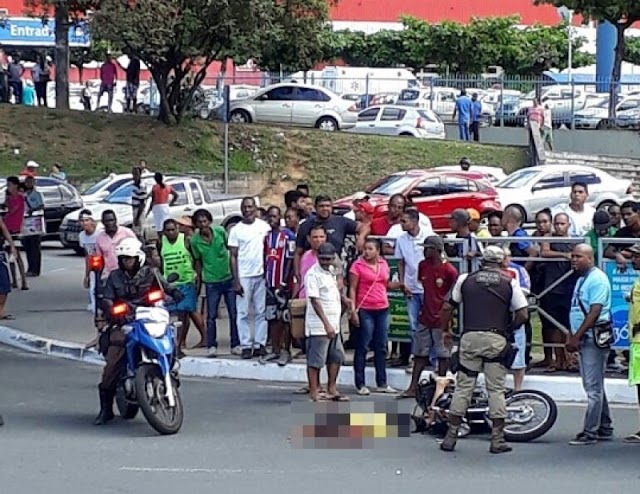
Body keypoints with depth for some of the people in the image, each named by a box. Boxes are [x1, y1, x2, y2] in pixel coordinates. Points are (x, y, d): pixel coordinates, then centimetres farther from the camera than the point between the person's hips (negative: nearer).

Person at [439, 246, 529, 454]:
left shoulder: (465, 279, 8)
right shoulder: (509, 283, 3)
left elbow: (447, 307, 9)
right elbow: (523, 314, -2)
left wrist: (445, 330, 23)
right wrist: (509, 330, 14)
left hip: (470, 338, 1)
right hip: (496, 340, -1)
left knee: (463, 387, 6)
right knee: (496, 389, 3)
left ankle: (451, 436, 6)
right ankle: (497, 440, 4)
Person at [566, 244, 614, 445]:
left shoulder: (597, 279, -13)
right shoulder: (582, 279, 18)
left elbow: (594, 312, -20)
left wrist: (576, 337, -20)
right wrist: (571, 337, 15)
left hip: (594, 339, -10)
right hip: (584, 340, 10)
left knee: (593, 388, -7)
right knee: (595, 387, 14)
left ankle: (590, 432, -6)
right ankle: (604, 428, 21)